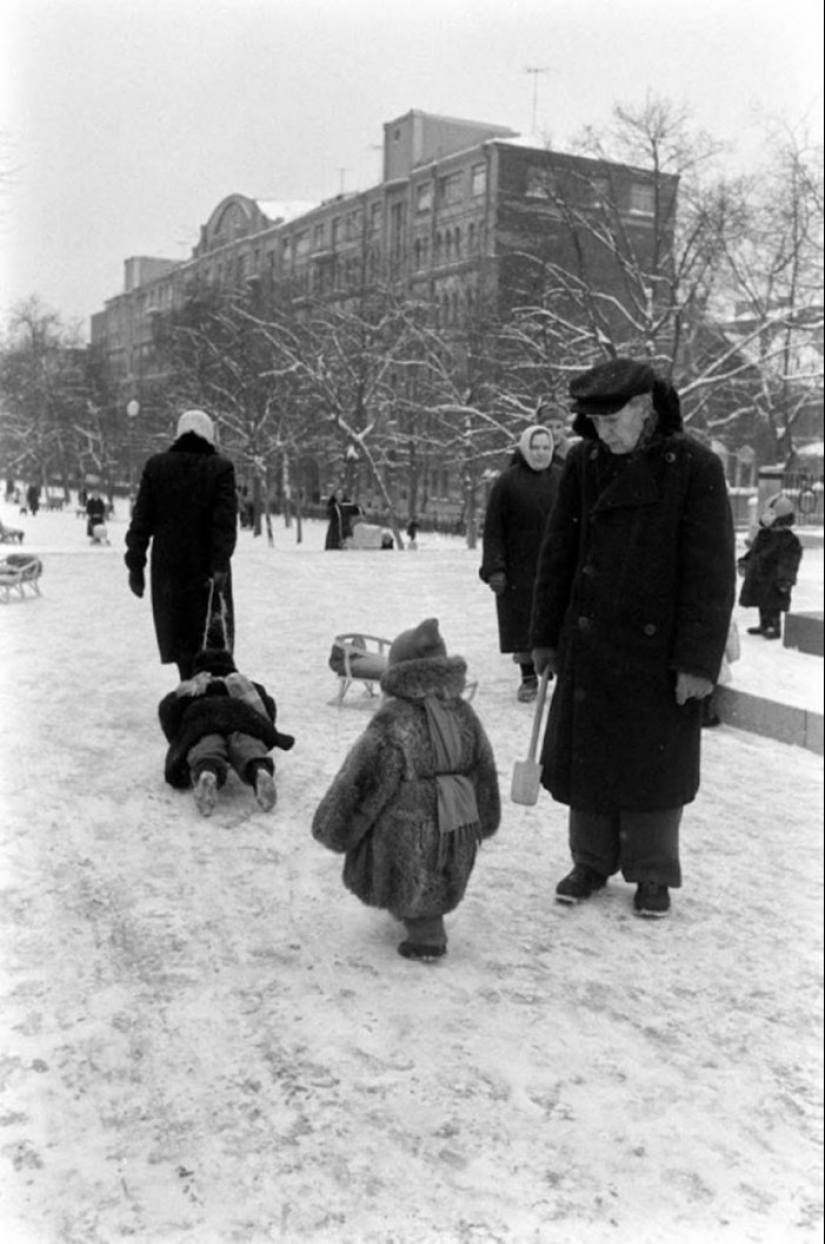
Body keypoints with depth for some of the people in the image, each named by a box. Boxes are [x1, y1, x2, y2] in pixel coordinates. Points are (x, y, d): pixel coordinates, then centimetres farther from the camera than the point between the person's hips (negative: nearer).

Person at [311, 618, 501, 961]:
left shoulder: (392, 721, -16)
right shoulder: (463, 713, 2)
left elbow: (360, 781, -12)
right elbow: (485, 771, 13)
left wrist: (331, 829, 0)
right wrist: (482, 822, 28)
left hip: (407, 839, -6)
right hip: (458, 838, 6)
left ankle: (426, 932, -3)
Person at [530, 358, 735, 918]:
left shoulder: (695, 467, -11)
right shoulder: (584, 461, 1)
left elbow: (712, 572, -12)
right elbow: (558, 553, 7)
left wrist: (699, 659, -14)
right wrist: (546, 636, 8)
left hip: (658, 650, -3)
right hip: (590, 642, 4)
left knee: (653, 763, 7)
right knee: (585, 755, 10)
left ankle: (653, 875, 25)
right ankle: (592, 863, 28)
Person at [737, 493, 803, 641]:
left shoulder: (790, 541, -15)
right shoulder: (763, 534, 8)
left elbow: (789, 563, -17)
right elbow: (753, 551, 20)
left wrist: (785, 581, -20)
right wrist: (744, 563, 18)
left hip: (774, 580, -8)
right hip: (759, 576, 8)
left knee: (773, 605, -3)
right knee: (762, 604, 16)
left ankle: (775, 628, 7)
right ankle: (764, 625, 29)